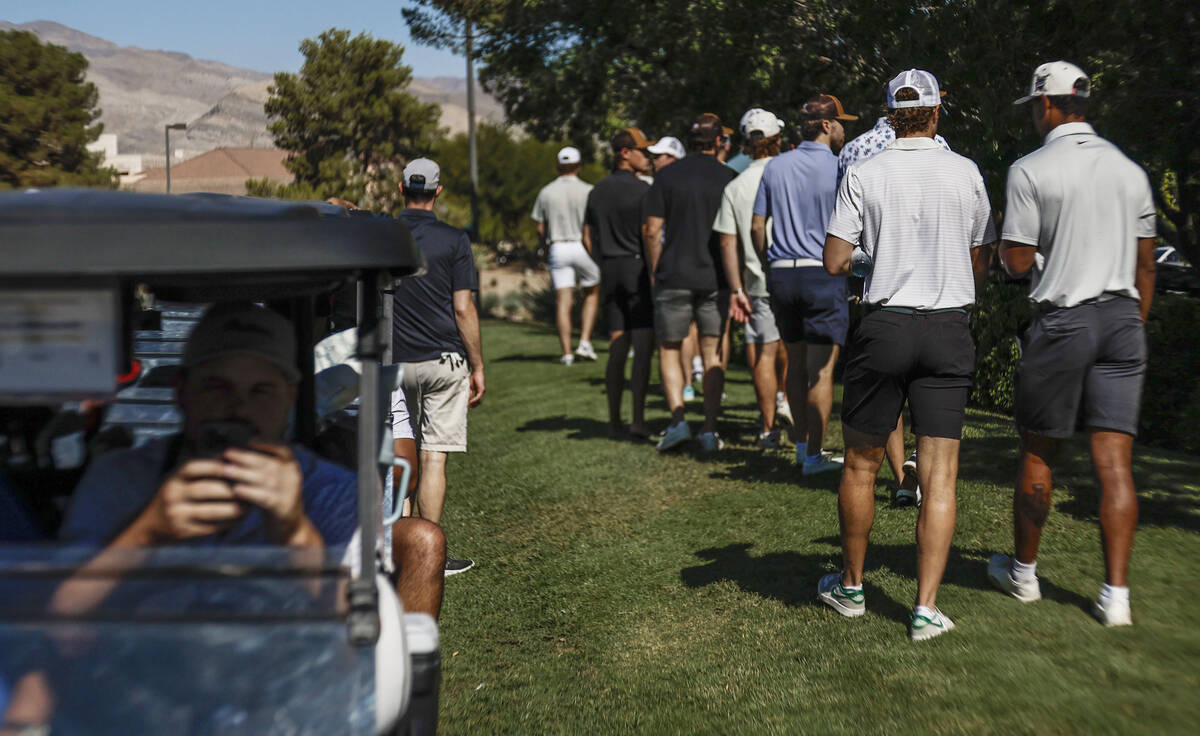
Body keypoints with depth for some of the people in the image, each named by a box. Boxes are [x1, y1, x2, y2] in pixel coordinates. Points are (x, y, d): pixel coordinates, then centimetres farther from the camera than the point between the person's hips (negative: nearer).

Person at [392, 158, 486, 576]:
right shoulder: (454, 240, -6)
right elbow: (464, 309, -8)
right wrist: (478, 367, -1)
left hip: (394, 363, 3)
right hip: (443, 361, -3)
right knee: (434, 458, -2)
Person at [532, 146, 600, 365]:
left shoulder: (546, 192, 4)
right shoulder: (587, 191, -4)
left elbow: (540, 229, 5)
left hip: (557, 248, 2)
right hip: (583, 247, -2)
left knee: (562, 301, 1)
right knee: (592, 294, 15)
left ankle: (566, 352, -3)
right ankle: (585, 342, 4)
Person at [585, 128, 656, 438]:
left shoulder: (598, 190, 12)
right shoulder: (642, 190, -10)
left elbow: (588, 238, 15)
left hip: (610, 272, 7)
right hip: (639, 267, -6)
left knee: (617, 348, 9)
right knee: (643, 347, -5)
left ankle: (614, 420, 11)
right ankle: (638, 418, -10)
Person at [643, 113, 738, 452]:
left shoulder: (666, 177, 1)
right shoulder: (730, 178, 1)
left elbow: (653, 231, -3)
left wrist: (654, 272, 8)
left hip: (674, 277, -1)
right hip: (716, 278, 1)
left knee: (669, 350, 11)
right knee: (712, 355, 7)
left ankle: (677, 420, -4)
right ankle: (710, 431, 5)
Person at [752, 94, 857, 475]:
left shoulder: (775, 167, 7)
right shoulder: (839, 169, -7)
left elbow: (757, 226, 9)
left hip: (782, 273, 5)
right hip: (824, 273, -5)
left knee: (796, 364, 15)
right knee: (821, 370, -1)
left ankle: (803, 444, 22)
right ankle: (814, 455, 2)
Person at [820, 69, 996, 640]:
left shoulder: (863, 174, -2)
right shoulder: (966, 173, 3)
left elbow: (835, 262, -5)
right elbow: (982, 265, 8)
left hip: (885, 326, -1)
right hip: (950, 332, 1)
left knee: (860, 464, 13)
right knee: (939, 477, 4)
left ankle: (850, 587, 25)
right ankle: (926, 608, 3)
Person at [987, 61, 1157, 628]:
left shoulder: (1031, 170, -7)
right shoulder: (1130, 170, 10)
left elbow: (1017, 262, -9)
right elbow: (1145, 264, 14)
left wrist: (1007, 237, 12)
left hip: (1062, 321, -4)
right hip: (1123, 318, 4)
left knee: (1037, 452, 10)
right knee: (1114, 462, 2)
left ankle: (1023, 571, 24)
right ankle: (1116, 595, 2)